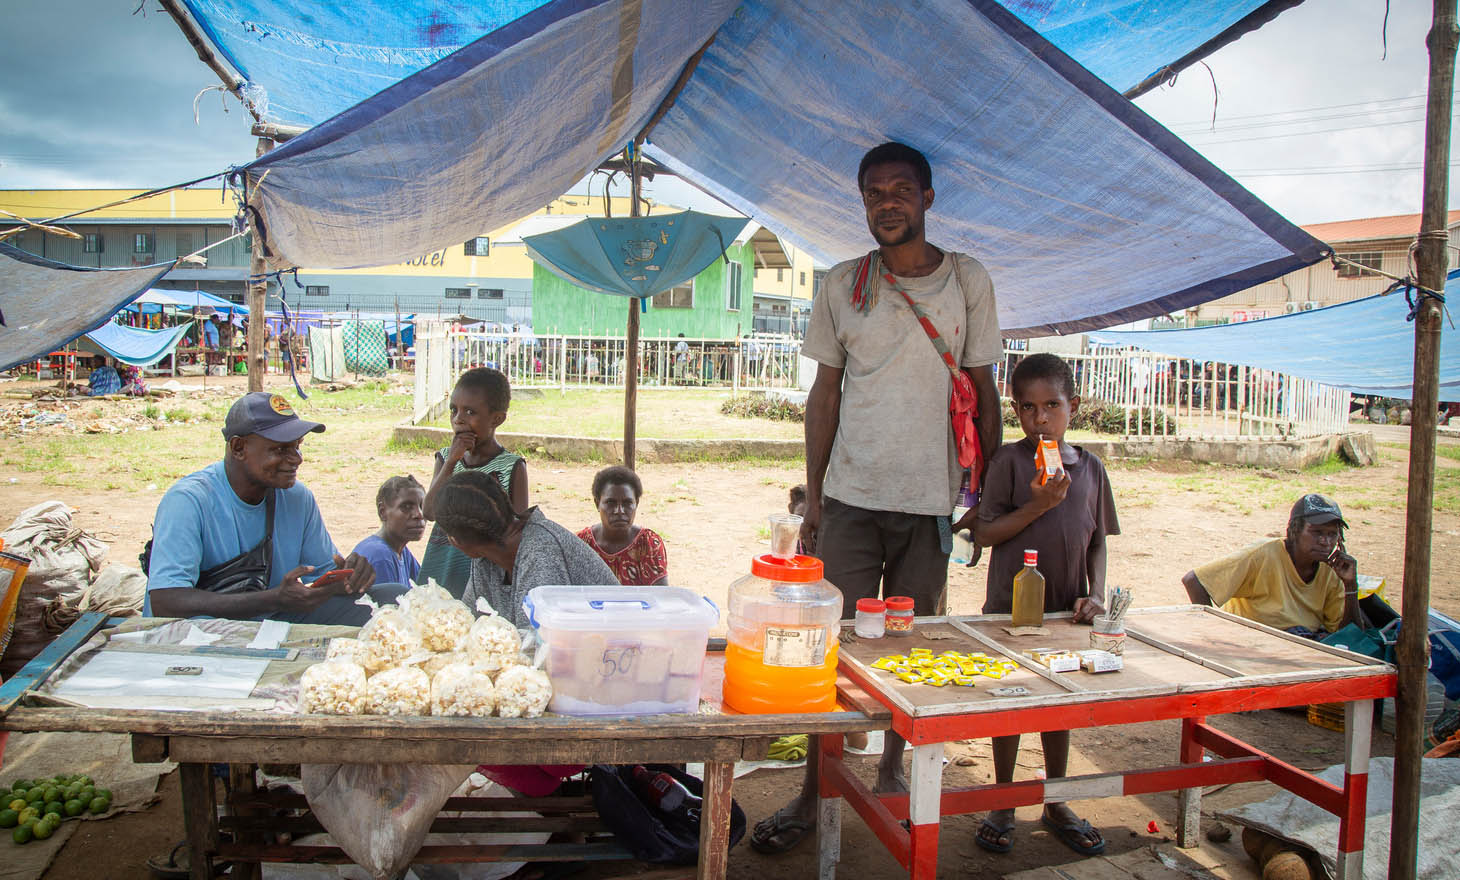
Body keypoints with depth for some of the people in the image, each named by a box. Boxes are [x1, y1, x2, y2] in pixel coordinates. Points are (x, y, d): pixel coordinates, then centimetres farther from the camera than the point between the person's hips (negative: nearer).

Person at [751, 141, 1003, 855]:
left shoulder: (968, 282, 4)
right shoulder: (842, 286, 4)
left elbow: (982, 390, 7)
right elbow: (825, 392, 7)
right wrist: (812, 493, 4)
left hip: (932, 500, 1)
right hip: (851, 498, 0)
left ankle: (892, 773, 29)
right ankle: (814, 793, 13)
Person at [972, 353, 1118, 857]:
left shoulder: (1090, 467, 3)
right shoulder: (1009, 461, -9)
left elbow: (1097, 539, 9)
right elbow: (984, 534, -13)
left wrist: (1095, 592, -4)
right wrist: (1037, 505, -22)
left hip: (1065, 609, 3)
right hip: (1010, 607, -3)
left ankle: (1056, 804, 33)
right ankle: (1003, 804, 26)